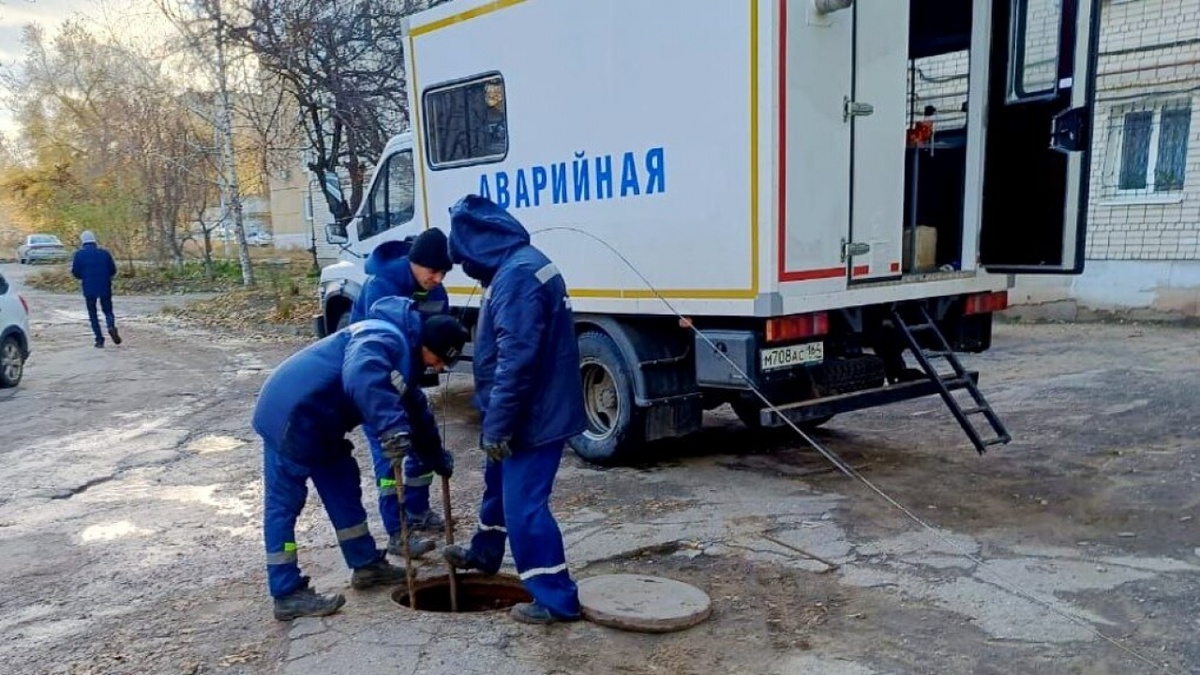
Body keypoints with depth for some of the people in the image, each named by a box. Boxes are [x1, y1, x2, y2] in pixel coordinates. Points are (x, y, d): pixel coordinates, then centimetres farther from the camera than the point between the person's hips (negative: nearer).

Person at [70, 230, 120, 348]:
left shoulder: (79, 254, -1)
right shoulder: (104, 253, 2)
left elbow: (75, 272, -1)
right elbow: (113, 270, 3)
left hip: (89, 289, -1)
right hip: (105, 288, 1)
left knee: (93, 314, 9)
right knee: (108, 310, 13)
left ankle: (99, 340, 3)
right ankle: (111, 326, -17)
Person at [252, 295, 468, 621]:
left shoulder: (404, 348, 12)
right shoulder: (384, 338, -20)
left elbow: (415, 408, 23)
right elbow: (360, 376, -44)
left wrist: (437, 456, 28)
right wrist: (393, 426, -50)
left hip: (318, 419, 11)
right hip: (292, 414, -11)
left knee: (343, 488, 16)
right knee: (283, 504, -3)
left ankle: (366, 565, 28)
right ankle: (287, 595, 3)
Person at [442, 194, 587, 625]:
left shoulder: (517, 275, -24)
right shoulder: (517, 266, 12)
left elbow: (516, 360, -28)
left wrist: (496, 424, -23)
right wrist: (496, 419, 24)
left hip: (533, 415, -11)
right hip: (531, 409, 11)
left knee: (524, 504, -5)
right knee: (498, 481, 27)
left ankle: (557, 599, 6)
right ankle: (484, 553, 49)